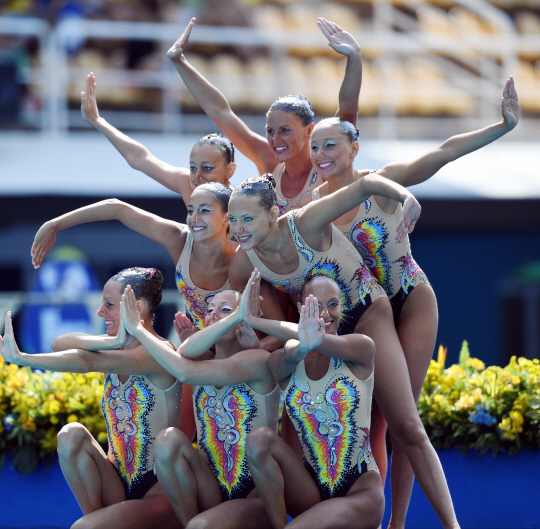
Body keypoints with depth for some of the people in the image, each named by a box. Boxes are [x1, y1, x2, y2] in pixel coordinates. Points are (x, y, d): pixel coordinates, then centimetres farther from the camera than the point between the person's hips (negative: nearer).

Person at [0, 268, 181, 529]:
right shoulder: (117, 349, 7)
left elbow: (86, 362, -26)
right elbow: (60, 344, -11)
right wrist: (111, 341, -26)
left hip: (160, 489, -8)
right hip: (119, 484, 8)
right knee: (71, 435, -20)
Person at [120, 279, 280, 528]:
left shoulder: (258, 361, -9)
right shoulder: (204, 362, 8)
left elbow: (185, 372, -22)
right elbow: (185, 353, -19)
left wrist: (138, 330, -13)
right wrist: (236, 316, -27)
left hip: (255, 496, -6)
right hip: (211, 491, 6)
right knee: (169, 439, -21)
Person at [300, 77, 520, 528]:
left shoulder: (384, 183, -16)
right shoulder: (311, 205, -6)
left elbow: (445, 152, -24)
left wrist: (505, 126, -34)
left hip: (410, 305, -3)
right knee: (370, 419, 2)